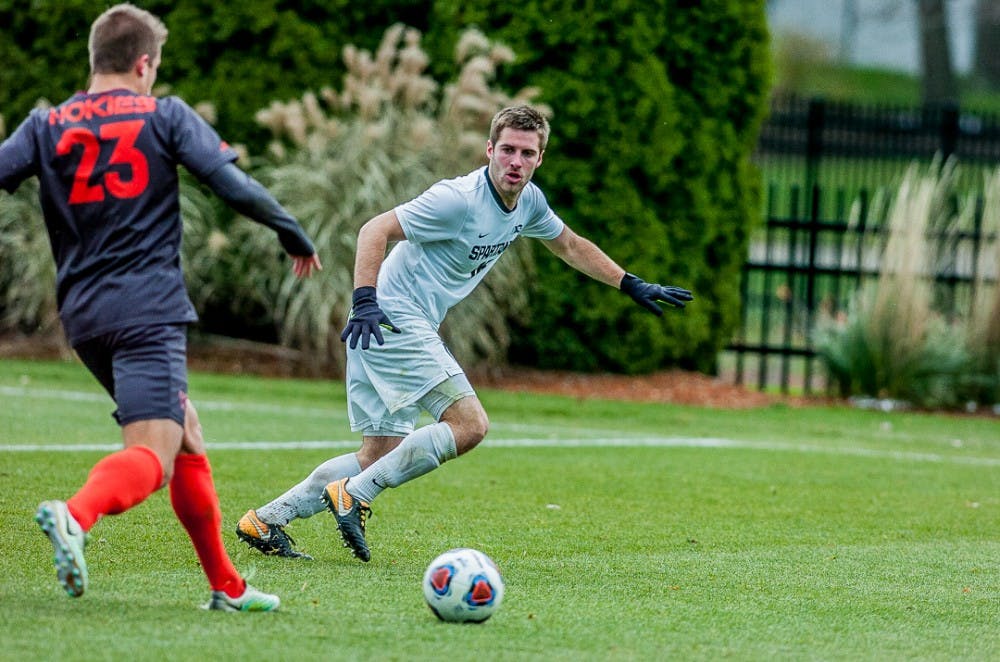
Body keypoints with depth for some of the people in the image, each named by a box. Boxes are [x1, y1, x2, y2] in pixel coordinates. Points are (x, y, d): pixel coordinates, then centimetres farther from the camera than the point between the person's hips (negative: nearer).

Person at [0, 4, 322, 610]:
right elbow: (236, 188, -3)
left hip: (83, 318, 6)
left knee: (186, 435, 19)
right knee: (153, 455, -14)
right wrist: (297, 236, 10)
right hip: (148, 310, -6)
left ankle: (227, 586, 21)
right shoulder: (166, 117, 2)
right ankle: (76, 515, -45)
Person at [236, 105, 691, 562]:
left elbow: (569, 246, 25)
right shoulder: (459, 199, -19)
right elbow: (375, 230, -20)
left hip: (411, 330, 9)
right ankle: (354, 496, -13)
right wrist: (365, 301, -31)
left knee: (379, 455, 9)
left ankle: (265, 521, 13)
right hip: (391, 320, -9)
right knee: (470, 424, -18)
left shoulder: (528, 201, 6)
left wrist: (632, 285, 25)